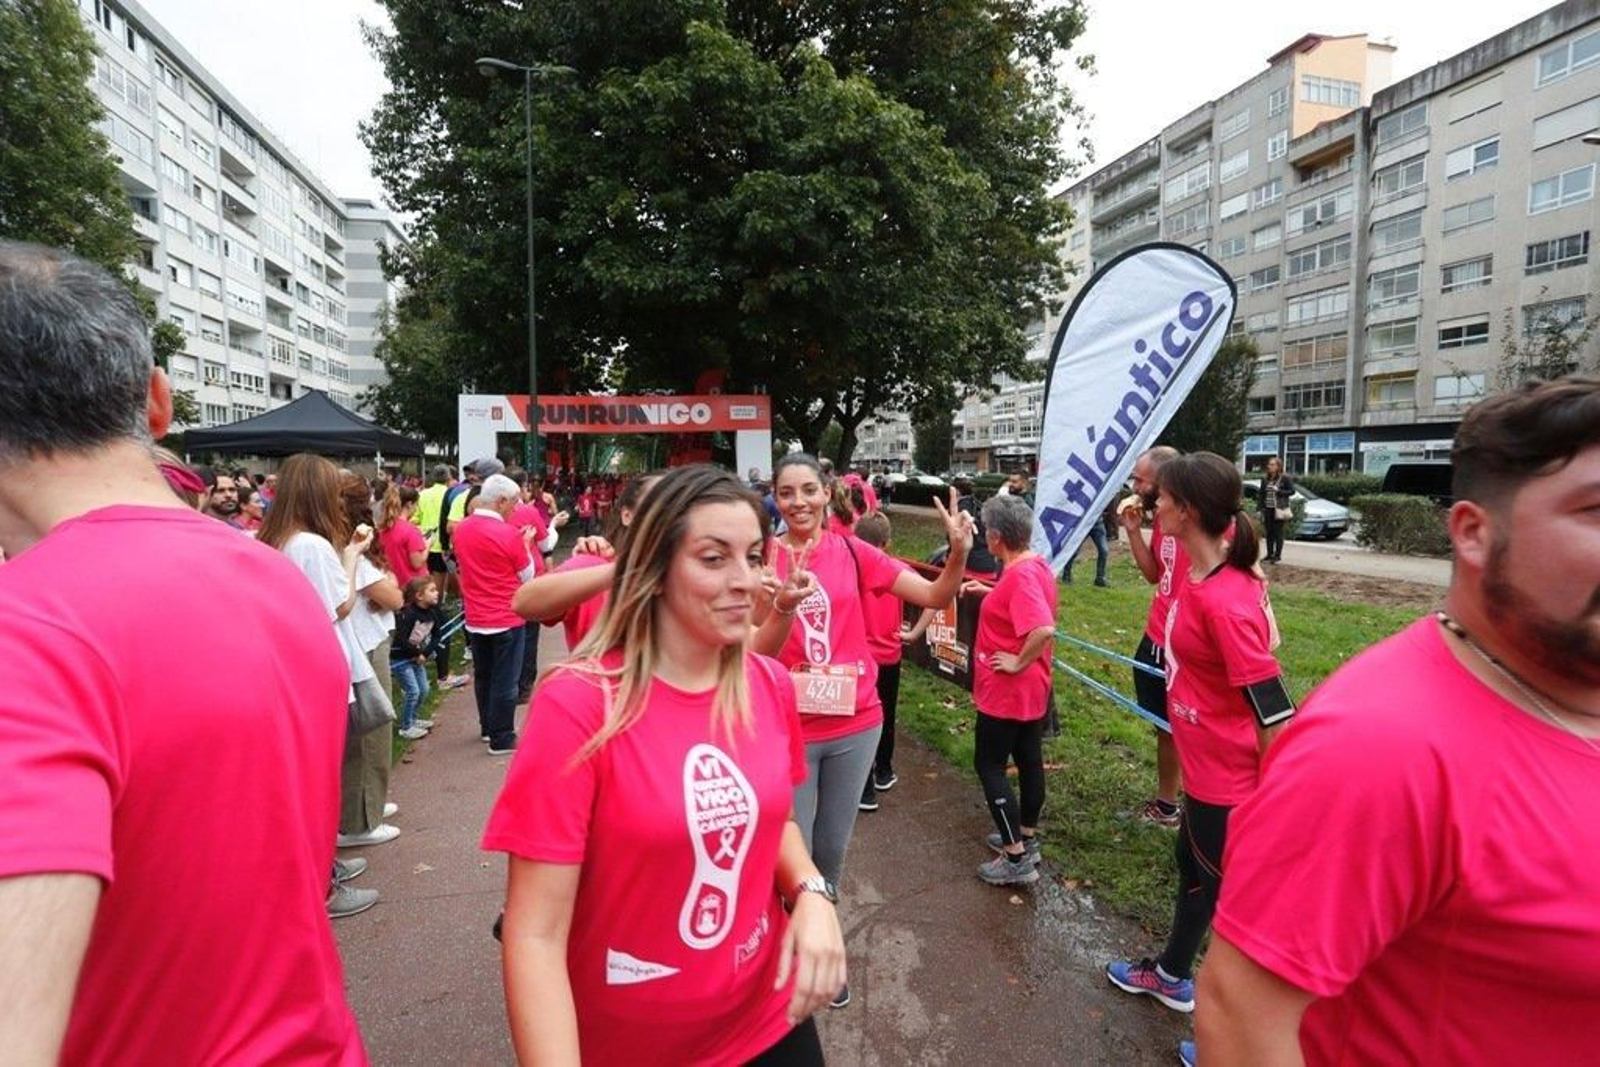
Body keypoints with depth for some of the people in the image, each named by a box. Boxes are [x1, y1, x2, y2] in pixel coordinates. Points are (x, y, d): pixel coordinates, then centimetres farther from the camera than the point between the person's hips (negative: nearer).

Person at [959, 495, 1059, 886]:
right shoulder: (1035, 563, 4)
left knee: (988, 765, 1)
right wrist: (990, 591, 15)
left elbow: (1044, 629, -37)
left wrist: (1018, 663, -24)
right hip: (1032, 689, 10)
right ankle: (1026, 838, 33)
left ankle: (1017, 858, 5)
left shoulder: (1020, 574, -26)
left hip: (1007, 690, -10)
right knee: (1028, 759, 18)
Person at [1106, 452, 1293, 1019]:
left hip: (1230, 779, -10)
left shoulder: (1224, 603, -30)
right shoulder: (1198, 573, -2)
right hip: (1206, 766, 10)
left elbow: (1274, 714, -27)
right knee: (1193, 865, 27)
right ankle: (1172, 975, 51)